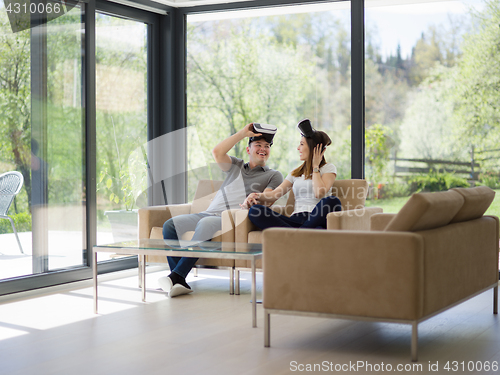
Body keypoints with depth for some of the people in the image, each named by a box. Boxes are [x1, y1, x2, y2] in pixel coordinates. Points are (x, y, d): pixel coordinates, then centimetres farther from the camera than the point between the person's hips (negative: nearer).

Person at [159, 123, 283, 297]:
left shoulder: (274, 176, 17)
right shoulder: (236, 166, 28)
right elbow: (217, 152, 9)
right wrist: (243, 133, 9)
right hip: (209, 213, 5)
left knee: (206, 223, -38)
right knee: (170, 225, -20)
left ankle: (176, 276, -40)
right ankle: (180, 283, -31)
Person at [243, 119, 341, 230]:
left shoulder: (328, 168, 12)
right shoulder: (296, 173, 28)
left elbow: (319, 194, -7)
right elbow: (275, 193, 15)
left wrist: (315, 166, 6)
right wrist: (256, 196, -5)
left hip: (315, 220, -4)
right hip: (295, 220, 4)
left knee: (332, 201, -39)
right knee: (254, 210, -21)